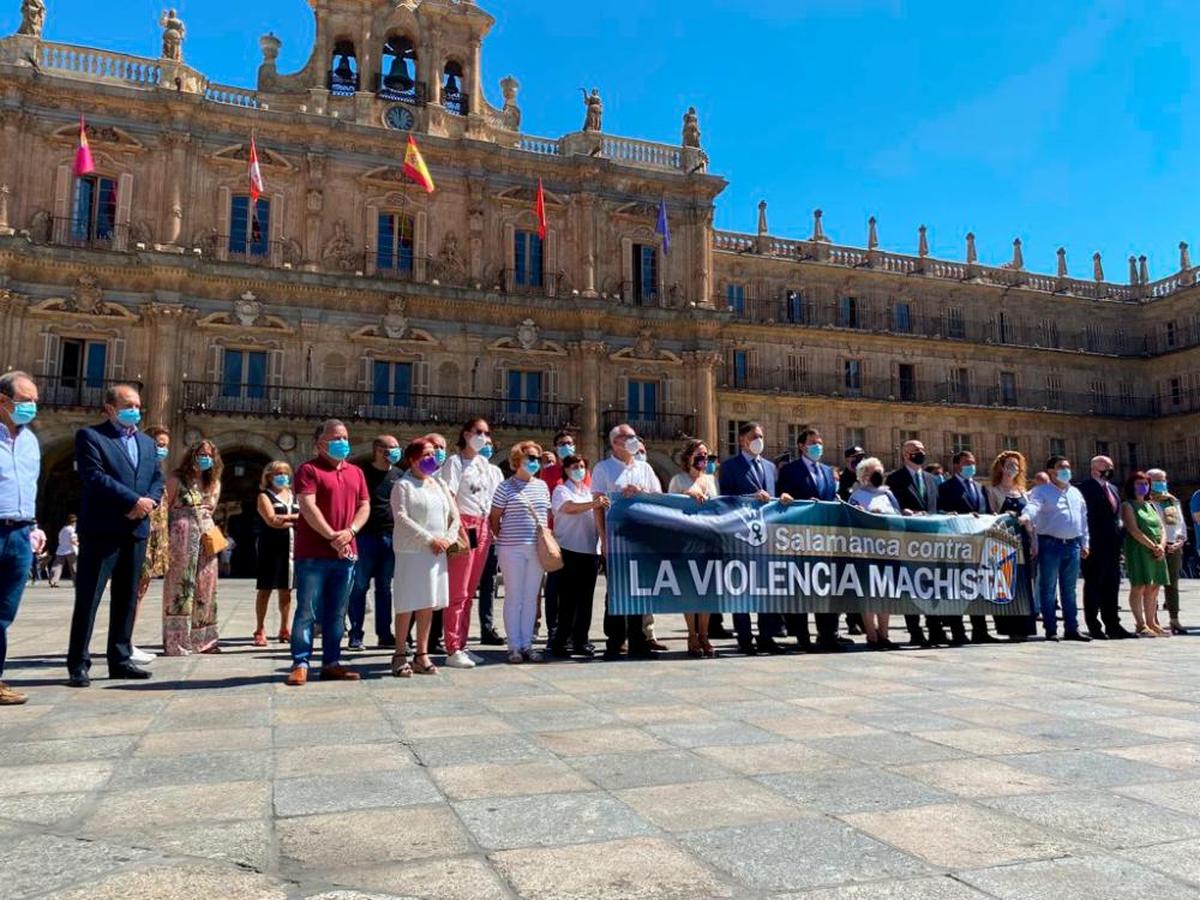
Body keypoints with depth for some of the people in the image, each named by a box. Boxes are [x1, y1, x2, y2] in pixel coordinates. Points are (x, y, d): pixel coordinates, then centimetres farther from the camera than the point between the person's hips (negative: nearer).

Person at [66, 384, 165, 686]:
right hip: (102, 529, -6)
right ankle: (79, 664, 2)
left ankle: (120, 660, 16)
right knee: (88, 597, -4)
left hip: (136, 530, 6)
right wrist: (133, 500, -17)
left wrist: (149, 502, -7)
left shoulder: (147, 443, 19)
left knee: (127, 598, 9)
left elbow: (157, 479, 13)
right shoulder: (89, 436, -1)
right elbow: (94, 476, -14)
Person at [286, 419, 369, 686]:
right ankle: (300, 664, 6)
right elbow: (308, 507, -13)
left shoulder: (356, 472, 16)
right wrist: (332, 537, -17)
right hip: (313, 554, -5)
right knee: (307, 611, -2)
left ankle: (331, 663, 17)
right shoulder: (309, 470, -2)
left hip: (346, 554, 5)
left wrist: (350, 531, -7)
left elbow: (364, 506, 12)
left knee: (336, 613, 10)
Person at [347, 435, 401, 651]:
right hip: (366, 536, -4)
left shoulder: (398, 475, 11)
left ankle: (384, 634, 14)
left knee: (385, 588, 9)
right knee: (360, 586, 0)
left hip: (391, 538, 4)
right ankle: (356, 635, 6)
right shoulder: (362, 472, -1)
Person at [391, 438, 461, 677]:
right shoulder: (402, 485, -3)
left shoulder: (439, 484, 16)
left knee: (428, 604, 8)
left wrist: (448, 539, -3)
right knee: (407, 604, -3)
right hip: (411, 552, -6)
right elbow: (401, 518, -14)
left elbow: (454, 515, 15)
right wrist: (429, 539, -17)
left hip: (438, 553, 6)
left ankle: (422, 654, 16)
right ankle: (400, 655, 7)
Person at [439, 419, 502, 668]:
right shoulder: (455, 462, -2)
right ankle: (453, 650, -4)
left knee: (470, 591, 10)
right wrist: (459, 530, -18)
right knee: (458, 592, -6)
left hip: (483, 528, 7)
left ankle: (461, 646, 16)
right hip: (463, 525, -6)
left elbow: (497, 500, 19)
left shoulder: (488, 466, 18)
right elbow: (449, 499, -11)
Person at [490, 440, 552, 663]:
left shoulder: (542, 486, 11)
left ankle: (527, 644, 15)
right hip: (512, 549, -5)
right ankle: (514, 646, 8)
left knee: (531, 597, 8)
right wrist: (503, 539, -2)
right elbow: (494, 518, -1)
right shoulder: (506, 488, -4)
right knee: (514, 597, 1)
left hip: (537, 549, 5)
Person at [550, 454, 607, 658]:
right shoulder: (561, 491, 2)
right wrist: (592, 505, -33)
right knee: (568, 599, -5)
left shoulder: (590, 492, 21)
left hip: (590, 550, 5)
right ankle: (559, 641, 3)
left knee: (585, 598, 6)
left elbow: (599, 515, 23)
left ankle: (580, 641, 12)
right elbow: (568, 507, -19)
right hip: (569, 549, -5)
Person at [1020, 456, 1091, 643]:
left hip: (1072, 545, 6)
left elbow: (1083, 518, 20)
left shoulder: (1075, 493, 17)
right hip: (1050, 544, -6)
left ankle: (1071, 628, 17)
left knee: (1069, 590, 11)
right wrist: (1026, 516, -44)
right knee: (1048, 588, -1)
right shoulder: (1041, 491, -2)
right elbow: (1033, 505, -22)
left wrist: (1084, 544, 16)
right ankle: (1050, 629, 4)